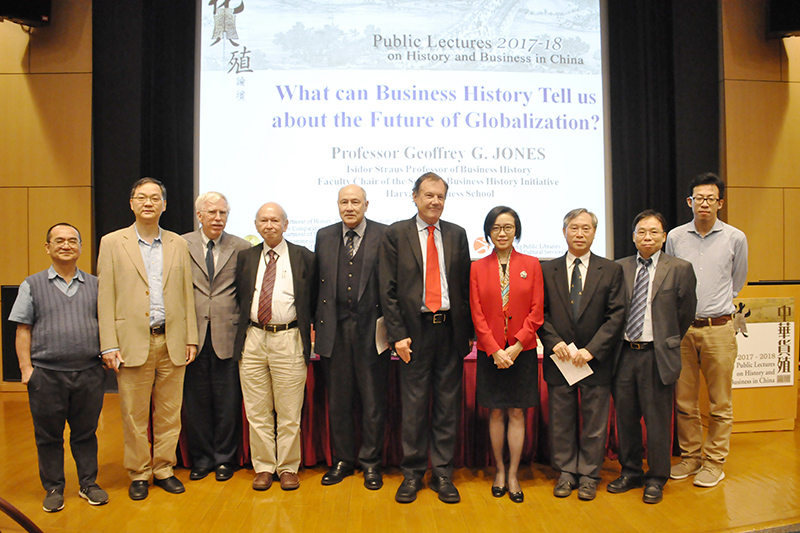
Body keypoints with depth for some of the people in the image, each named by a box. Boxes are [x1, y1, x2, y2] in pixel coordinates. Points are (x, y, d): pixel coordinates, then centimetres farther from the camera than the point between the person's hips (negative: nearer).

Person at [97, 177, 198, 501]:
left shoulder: (178, 244, 10)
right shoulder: (112, 243, 3)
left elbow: (186, 294, 10)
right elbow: (105, 298, -1)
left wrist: (191, 338, 5)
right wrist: (109, 345, -6)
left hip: (171, 342, 2)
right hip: (133, 341, -2)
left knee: (169, 413, 9)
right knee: (134, 415, 7)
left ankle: (163, 469, 24)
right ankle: (138, 474, 23)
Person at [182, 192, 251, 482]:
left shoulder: (241, 247, 3)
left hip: (228, 335, -1)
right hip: (193, 336, 1)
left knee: (228, 404, 7)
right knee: (196, 402, 10)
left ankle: (224, 459, 24)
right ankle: (201, 459, 27)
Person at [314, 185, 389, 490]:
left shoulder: (384, 236, -2)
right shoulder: (324, 237, 9)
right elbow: (317, 283, 9)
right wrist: (316, 325, 5)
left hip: (371, 329, -3)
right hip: (335, 330, 3)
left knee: (373, 400, 8)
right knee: (338, 400, 12)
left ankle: (370, 462, 24)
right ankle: (342, 460, 29)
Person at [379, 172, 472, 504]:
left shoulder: (457, 234, 10)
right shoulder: (396, 234, 2)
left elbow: (465, 286, 9)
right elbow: (388, 290, -2)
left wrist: (468, 331, 3)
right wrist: (397, 334, -9)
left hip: (450, 329, 2)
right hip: (415, 330, -2)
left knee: (447, 405, 9)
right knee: (414, 405, 6)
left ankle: (443, 473, 22)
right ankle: (412, 473, 21)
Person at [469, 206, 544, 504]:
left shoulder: (531, 265, 3)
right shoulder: (478, 268, 3)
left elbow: (536, 311, -2)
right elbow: (477, 315, -1)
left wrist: (516, 346, -11)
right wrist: (495, 350, -10)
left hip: (522, 351, 0)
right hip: (490, 352, 0)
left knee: (517, 413, 5)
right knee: (495, 412, 8)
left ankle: (513, 474, 16)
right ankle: (499, 470, 23)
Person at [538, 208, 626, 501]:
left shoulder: (611, 270, 2)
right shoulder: (547, 271, 5)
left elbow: (616, 316, -4)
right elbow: (540, 313, 3)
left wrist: (591, 349, -12)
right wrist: (554, 342, -11)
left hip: (596, 359, -1)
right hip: (559, 359, 1)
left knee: (594, 422, 9)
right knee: (562, 421, 10)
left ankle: (589, 476, 24)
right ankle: (566, 472, 25)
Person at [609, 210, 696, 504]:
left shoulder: (680, 269, -2)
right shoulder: (619, 268, 5)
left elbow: (686, 313, 3)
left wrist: (668, 342, 9)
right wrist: (616, 344, 6)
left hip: (657, 355, -3)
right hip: (624, 353, 3)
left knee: (657, 419, 6)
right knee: (625, 416, 12)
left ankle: (656, 479, 23)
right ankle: (630, 472, 30)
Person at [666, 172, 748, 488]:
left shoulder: (735, 238, 2)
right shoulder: (675, 237, 6)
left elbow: (737, 282, 16)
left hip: (718, 328, -1)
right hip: (681, 328, 2)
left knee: (720, 402, 5)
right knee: (684, 400, 8)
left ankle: (715, 461, 19)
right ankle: (690, 456, 23)